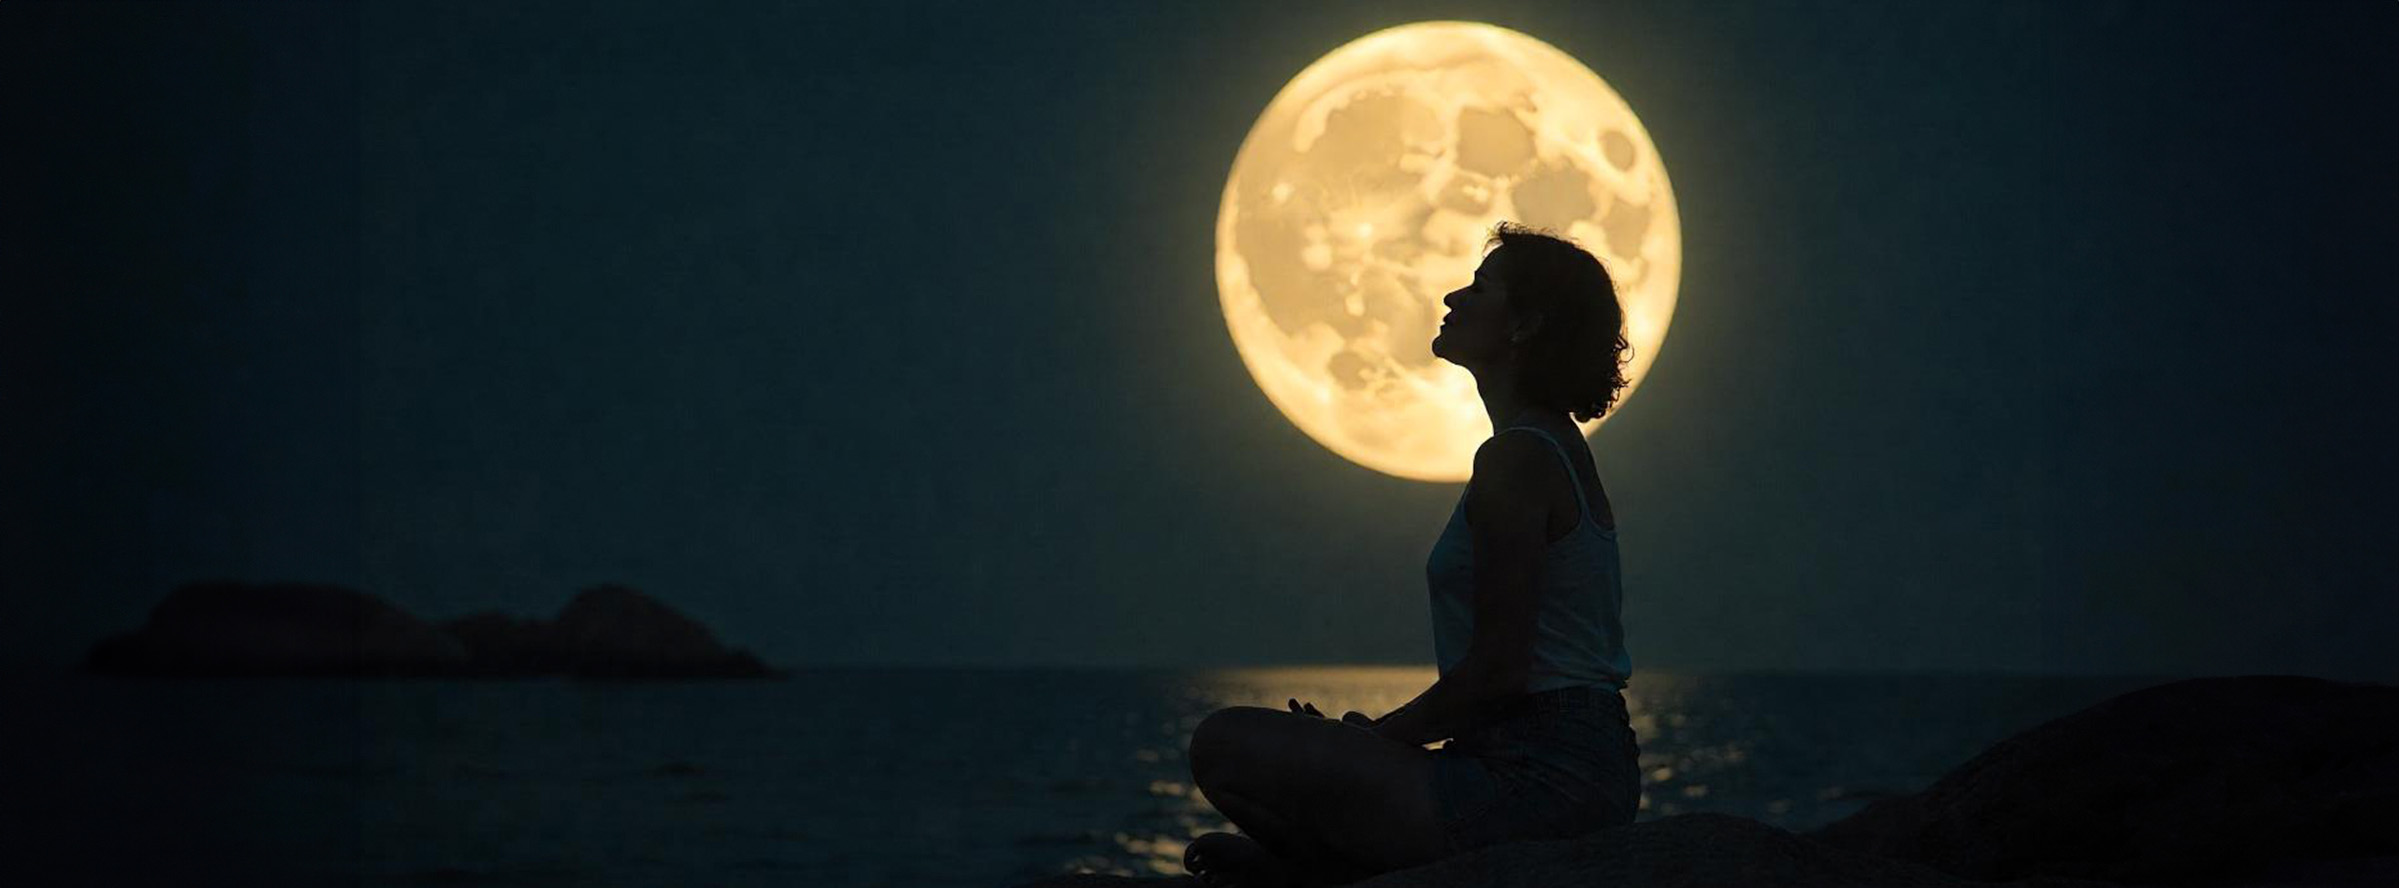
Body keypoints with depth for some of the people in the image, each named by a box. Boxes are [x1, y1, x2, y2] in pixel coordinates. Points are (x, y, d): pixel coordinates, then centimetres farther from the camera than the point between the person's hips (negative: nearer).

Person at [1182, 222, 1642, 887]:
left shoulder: (1517, 459, -15)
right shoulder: (1558, 448, 17)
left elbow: (1498, 672, -20)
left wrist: (1378, 736, -6)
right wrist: (1379, 737, 14)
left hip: (1538, 782, -11)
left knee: (1226, 746, -16)